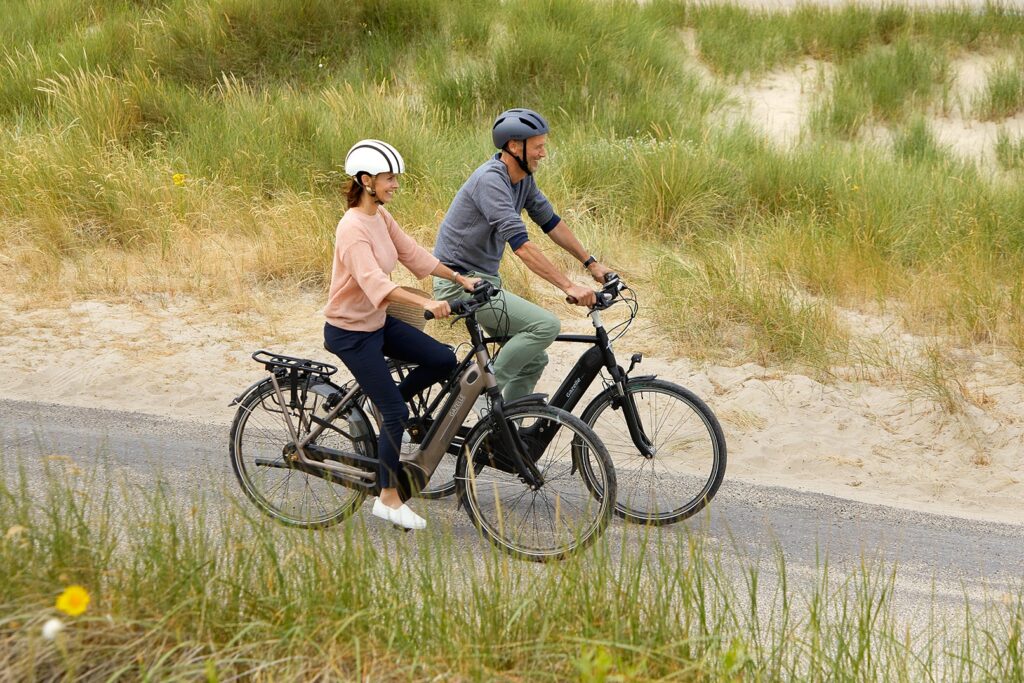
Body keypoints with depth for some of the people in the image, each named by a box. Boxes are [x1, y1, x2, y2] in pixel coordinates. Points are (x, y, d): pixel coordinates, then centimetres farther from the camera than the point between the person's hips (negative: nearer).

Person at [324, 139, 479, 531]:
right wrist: (425, 303, -49)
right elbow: (373, 281, -39)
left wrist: (461, 280, 5)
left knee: (443, 361, -1)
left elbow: (413, 254, 10)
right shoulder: (353, 228, -26)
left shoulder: (381, 217, 2)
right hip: (350, 332, -8)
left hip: (377, 321, 8)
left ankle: (386, 407, 19)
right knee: (396, 411, -7)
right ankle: (388, 499, 6)